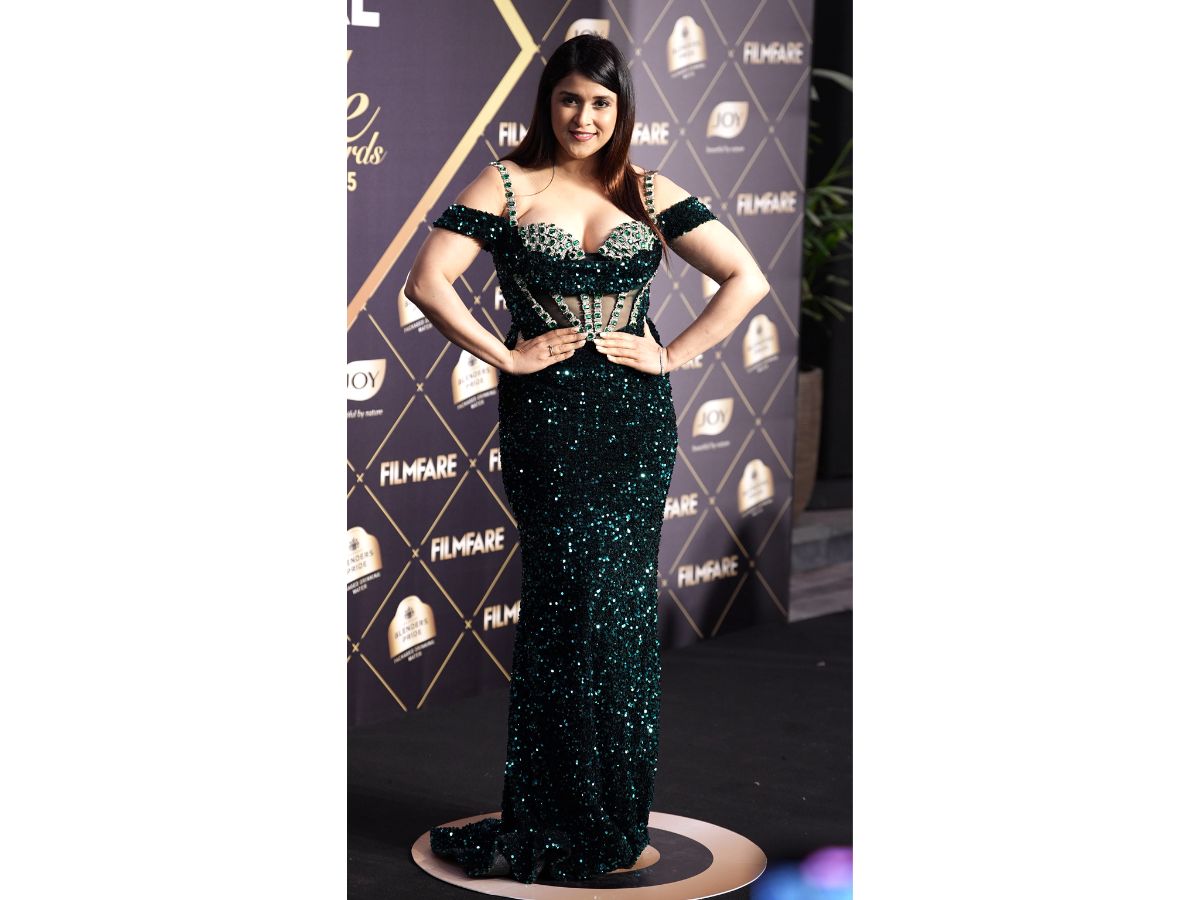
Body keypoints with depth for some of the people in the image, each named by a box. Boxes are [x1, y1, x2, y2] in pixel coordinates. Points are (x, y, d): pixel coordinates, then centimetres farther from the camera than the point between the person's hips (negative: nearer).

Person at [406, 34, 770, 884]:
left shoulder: (651, 194, 8)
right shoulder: (506, 185, 2)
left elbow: (747, 280, 8)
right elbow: (428, 280, -7)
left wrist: (676, 353, 0)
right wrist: (504, 356, -9)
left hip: (637, 418, 2)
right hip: (549, 417, -2)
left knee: (624, 605, 4)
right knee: (574, 600, -5)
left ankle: (614, 811, 15)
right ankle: (559, 820, 6)